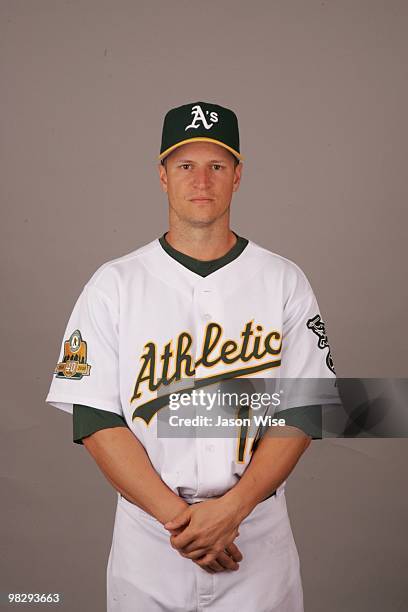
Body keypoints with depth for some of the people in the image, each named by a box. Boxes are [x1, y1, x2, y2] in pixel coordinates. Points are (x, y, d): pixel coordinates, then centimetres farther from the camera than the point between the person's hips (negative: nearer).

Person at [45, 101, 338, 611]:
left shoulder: (285, 282, 0)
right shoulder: (113, 285, -2)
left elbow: (302, 411, -4)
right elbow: (94, 419, -7)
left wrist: (231, 508, -16)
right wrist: (177, 514, -15)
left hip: (259, 534, 1)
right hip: (146, 537, 0)